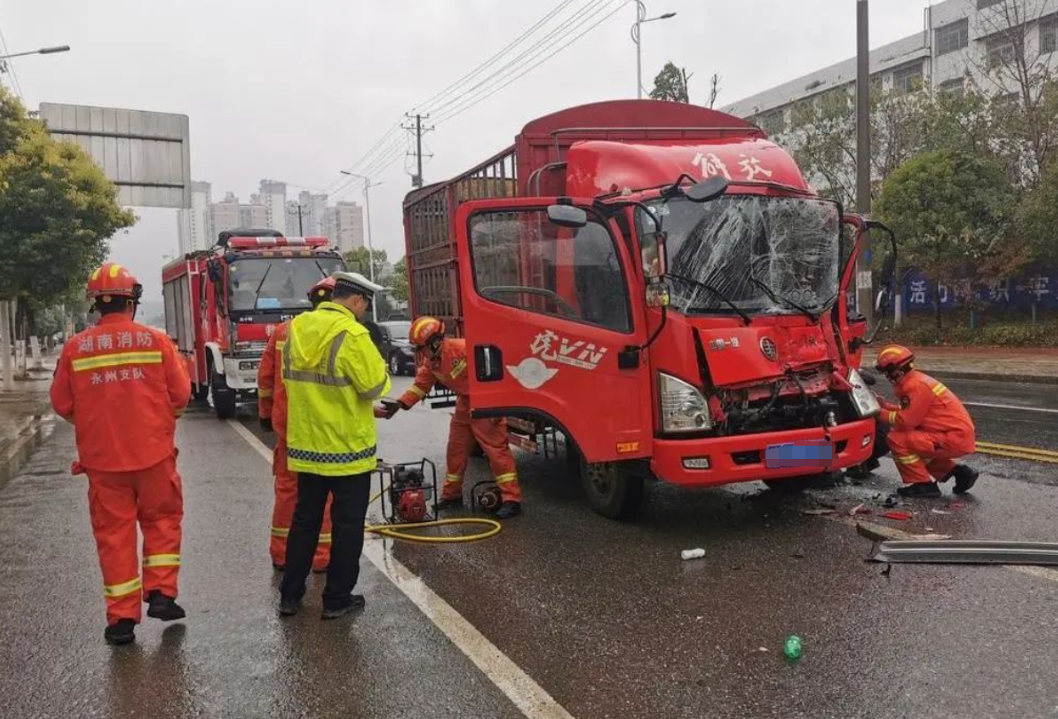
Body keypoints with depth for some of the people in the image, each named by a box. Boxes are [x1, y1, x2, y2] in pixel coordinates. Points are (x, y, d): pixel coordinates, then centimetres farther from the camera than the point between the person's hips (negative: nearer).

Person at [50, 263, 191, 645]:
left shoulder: (75, 348, -4)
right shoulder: (156, 341, -7)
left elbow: (62, 404, 2)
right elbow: (181, 394, -5)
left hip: (102, 457, 1)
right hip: (153, 453, -1)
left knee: (114, 532, 9)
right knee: (161, 521, 19)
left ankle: (122, 617, 14)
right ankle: (160, 593, 15)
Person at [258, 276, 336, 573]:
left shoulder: (282, 331, 6)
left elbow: (265, 376, 9)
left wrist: (265, 413, 18)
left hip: (285, 423, 5)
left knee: (287, 486, 14)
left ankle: (281, 554, 23)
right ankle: (322, 556, 11)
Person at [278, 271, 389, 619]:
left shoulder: (297, 328, 4)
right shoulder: (352, 334, -19)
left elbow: (292, 379, 11)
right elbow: (374, 386, -16)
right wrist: (378, 365, 3)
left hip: (306, 445, 7)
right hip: (347, 447, -6)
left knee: (304, 520, 17)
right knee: (347, 525, 7)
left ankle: (290, 595, 23)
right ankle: (337, 599, 15)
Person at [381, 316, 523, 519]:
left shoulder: (463, 348, -24)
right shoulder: (430, 362, 2)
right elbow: (420, 386, 9)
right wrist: (399, 404, -5)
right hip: (464, 405, 9)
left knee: (497, 450, -10)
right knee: (456, 450, 13)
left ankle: (512, 499, -10)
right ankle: (451, 495, 27)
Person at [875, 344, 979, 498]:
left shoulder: (915, 385, -19)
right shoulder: (915, 379, 11)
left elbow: (905, 421, -19)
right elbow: (911, 411, 18)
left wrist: (880, 413, -6)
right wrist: (886, 405, 14)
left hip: (954, 438, -10)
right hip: (959, 434, 10)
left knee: (896, 439, -15)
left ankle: (923, 485, -7)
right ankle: (959, 472, 17)